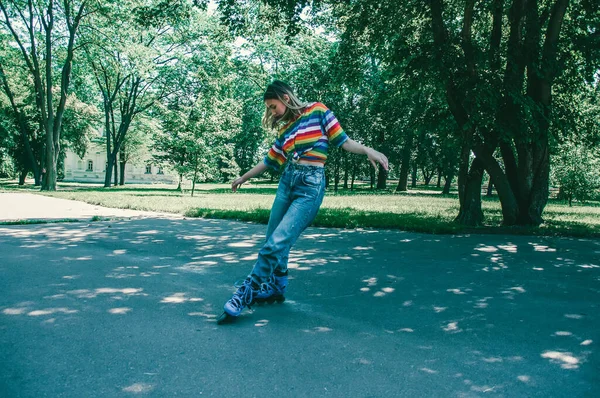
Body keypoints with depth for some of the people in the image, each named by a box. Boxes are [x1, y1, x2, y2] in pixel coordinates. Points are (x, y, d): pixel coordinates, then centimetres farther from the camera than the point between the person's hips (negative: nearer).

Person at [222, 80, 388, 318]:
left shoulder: (317, 111, 2)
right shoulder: (284, 128, 17)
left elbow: (342, 140, -2)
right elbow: (269, 161, 26)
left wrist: (368, 151, -19)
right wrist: (244, 178, 35)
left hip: (311, 185, -7)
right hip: (287, 181, 7)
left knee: (277, 242, -14)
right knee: (273, 241, 8)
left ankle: (246, 292, -3)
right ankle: (276, 287, 27)